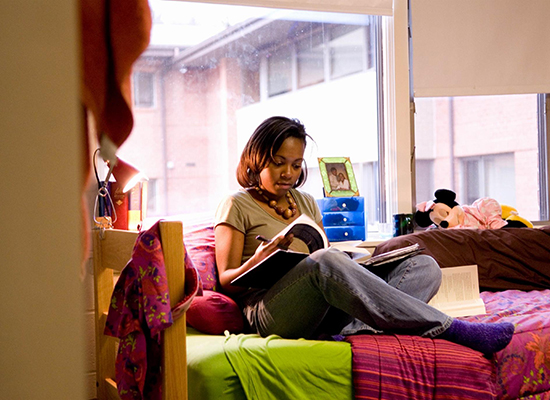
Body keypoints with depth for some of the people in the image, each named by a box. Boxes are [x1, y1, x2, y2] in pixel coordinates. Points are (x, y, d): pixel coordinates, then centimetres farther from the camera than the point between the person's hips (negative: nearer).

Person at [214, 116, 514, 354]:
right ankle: (450, 329, -33)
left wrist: (353, 262, 2)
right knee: (324, 261, -39)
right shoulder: (237, 206, 8)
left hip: (325, 312, 7)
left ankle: (354, 331, -40)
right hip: (271, 314, -6)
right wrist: (258, 260, -18)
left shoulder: (306, 202, 26)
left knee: (425, 266, -9)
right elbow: (226, 281, 3)